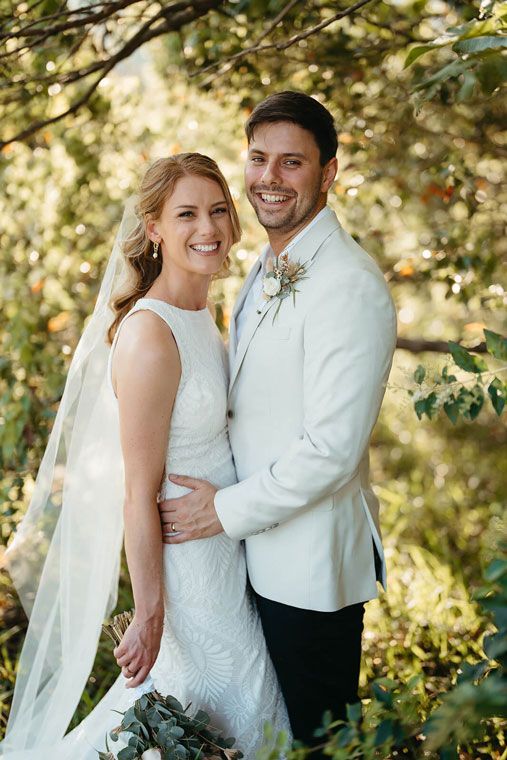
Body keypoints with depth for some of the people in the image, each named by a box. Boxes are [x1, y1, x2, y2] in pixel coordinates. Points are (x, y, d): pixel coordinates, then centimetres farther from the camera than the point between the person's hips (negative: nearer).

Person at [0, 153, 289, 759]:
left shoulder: (200, 314, 2)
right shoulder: (149, 334, -26)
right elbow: (140, 494, -23)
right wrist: (149, 616, -19)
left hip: (224, 543, 8)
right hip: (187, 558, -8)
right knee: (241, 708, 11)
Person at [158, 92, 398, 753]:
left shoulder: (349, 283, -22)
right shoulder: (267, 271, 8)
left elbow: (333, 448, -25)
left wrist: (229, 511, -16)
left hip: (312, 564, -9)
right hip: (260, 552, 9)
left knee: (316, 733, 11)